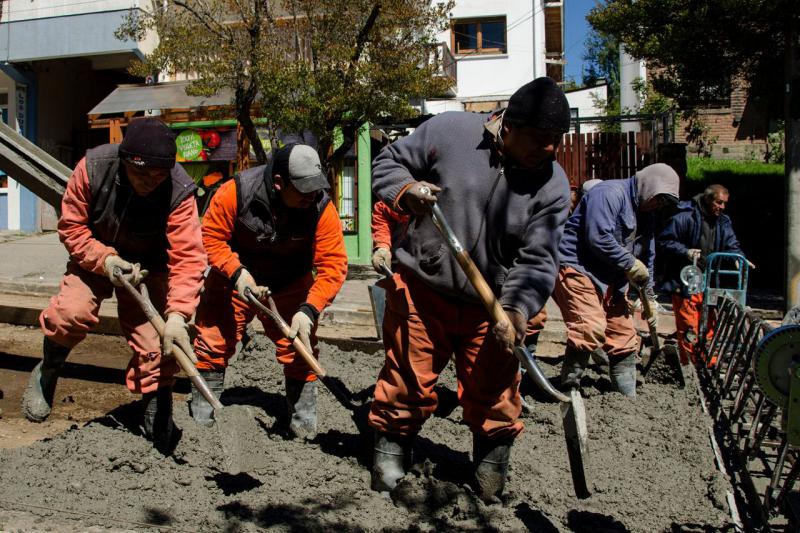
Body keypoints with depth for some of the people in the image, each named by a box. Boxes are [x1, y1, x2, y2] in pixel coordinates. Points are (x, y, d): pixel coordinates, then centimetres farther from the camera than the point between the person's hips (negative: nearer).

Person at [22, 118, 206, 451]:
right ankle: (47, 372, 9)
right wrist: (104, 259, -29)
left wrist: (177, 315, -44)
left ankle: (156, 417, 10)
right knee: (71, 312, -22)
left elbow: (187, 258, -34)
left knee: (155, 344, -9)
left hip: (148, 266, 0)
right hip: (94, 257, 1)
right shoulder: (93, 167, -26)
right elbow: (71, 226, -15)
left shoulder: (179, 192, -30)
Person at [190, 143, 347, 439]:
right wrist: (236, 273, -30)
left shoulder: (322, 208, -25)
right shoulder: (236, 192, -28)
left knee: (299, 349, -2)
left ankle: (304, 425, 16)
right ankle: (200, 421, 21)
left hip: (290, 285, 1)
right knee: (213, 342, 2)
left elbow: (333, 264, -24)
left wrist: (309, 310, -34)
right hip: (235, 278, 0)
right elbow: (211, 236, -17)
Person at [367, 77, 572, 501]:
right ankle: (391, 445, 31)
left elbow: (536, 260, -11)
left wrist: (515, 310, -27)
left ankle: (492, 458, 33)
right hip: (421, 287, -1)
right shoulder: (447, 131, -13)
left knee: (493, 394, 9)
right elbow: (388, 163, 1)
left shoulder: (552, 186, -8)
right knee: (408, 382, 8)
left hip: (491, 304, 2)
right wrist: (407, 191, -21)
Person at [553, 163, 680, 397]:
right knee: (591, 328, -25)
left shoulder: (645, 212, 16)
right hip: (576, 268, -10)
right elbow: (598, 238, -25)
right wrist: (631, 264, -15)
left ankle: (628, 397, 23)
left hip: (607, 279, 10)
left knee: (625, 336, 10)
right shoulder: (609, 193, -14)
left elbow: (647, 256, 25)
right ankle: (569, 389, -15)